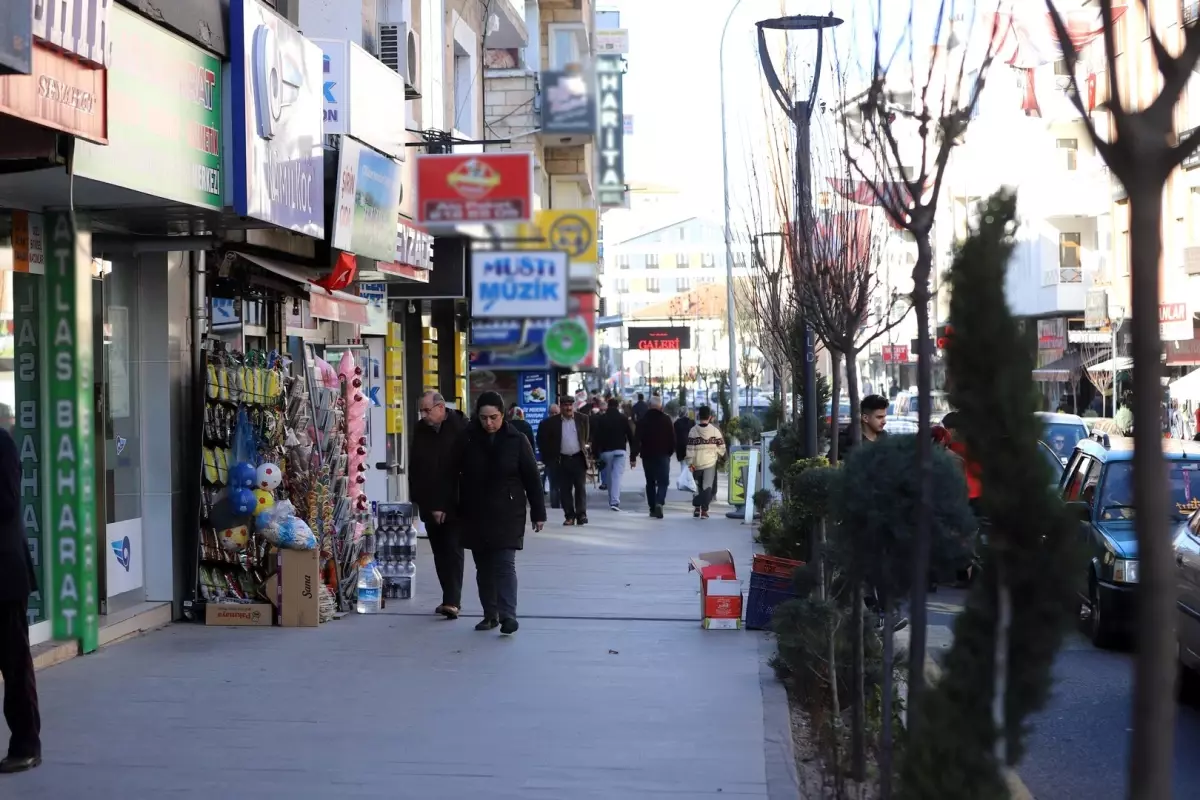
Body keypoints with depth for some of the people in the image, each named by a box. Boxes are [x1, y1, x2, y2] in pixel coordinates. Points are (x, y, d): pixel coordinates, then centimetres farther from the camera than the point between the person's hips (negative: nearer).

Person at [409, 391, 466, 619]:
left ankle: (452, 601, -12)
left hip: (454, 506, -6)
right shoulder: (421, 430, 7)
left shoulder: (460, 430, -10)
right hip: (430, 506, 6)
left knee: (452, 551, -9)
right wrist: (427, 505, -1)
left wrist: (446, 505, -14)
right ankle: (451, 599, 15)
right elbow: (415, 470, 7)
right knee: (440, 553, 9)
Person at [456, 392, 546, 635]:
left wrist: (538, 513, -1)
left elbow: (532, 478, -1)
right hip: (475, 514, 3)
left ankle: (508, 615, -15)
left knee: (505, 564, -12)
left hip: (508, 514, -3)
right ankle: (490, 614, 20)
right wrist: (458, 510, 3)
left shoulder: (516, 440, -5)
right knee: (483, 567, 10)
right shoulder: (467, 439, -1)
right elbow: (456, 475, 4)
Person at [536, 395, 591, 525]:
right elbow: (543, 441, 5)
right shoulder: (552, 422, -3)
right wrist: (549, 456, 5)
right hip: (563, 460, 0)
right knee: (564, 489, 3)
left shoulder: (583, 419, 1)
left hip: (579, 458, 0)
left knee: (580, 487, -1)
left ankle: (581, 514, 3)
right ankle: (569, 516, 8)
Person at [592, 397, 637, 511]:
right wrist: (633, 456, 5)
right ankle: (615, 501, -21)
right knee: (617, 476, -8)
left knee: (609, 477, 14)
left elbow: (595, 437, 0)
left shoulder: (600, 419, 5)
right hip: (620, 451, -1)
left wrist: (595, 454, 2)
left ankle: (612, 500, 23)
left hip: (605, 451, 1)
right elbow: (631, 437, 2)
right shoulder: (623, 418, 4)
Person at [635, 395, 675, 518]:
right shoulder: (666, 419, -5)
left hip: (647, 456, 2)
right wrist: (670, 452, 10)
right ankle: (659, 502, -23)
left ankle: (652, 508, 12)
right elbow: (672, 439, -3)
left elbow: (637, 439, -2)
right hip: (663, 456, -2)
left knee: (650, 482, 13)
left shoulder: (643, 420, 0)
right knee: (663, 481, 1)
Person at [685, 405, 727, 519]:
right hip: (710, 463, -1)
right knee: (708, 486, 1)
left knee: (697, 485, 18)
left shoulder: (693, 431, -6)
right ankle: (704, 510, -6)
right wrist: (719, 457, 18)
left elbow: (690, 448, -8)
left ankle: (696, 507, 16)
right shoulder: (715, 430, -5)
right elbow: (721, 447, -1)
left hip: (697, 463, 1)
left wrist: (690, 463, -4)